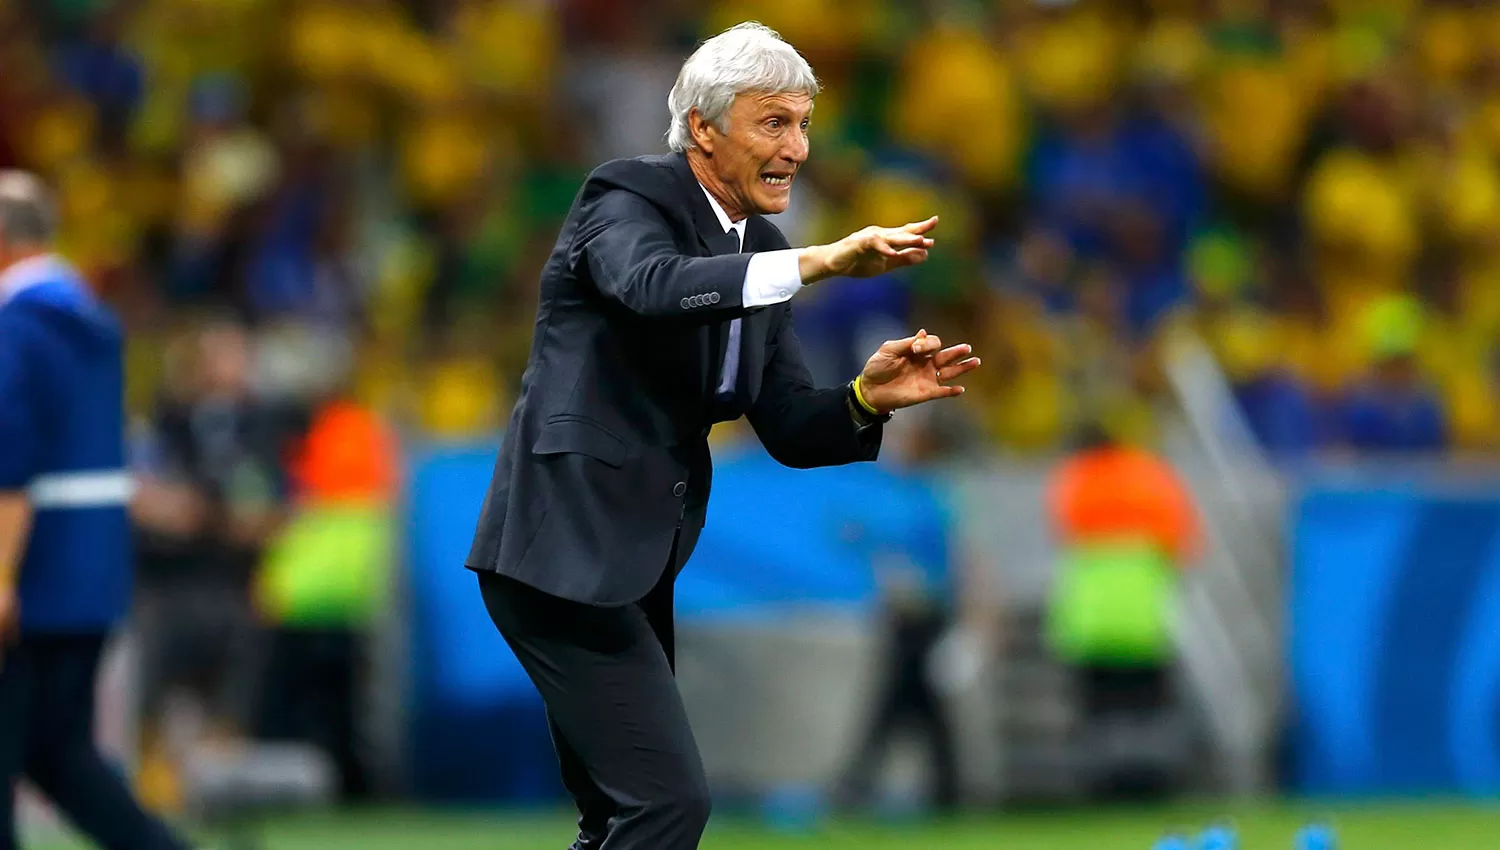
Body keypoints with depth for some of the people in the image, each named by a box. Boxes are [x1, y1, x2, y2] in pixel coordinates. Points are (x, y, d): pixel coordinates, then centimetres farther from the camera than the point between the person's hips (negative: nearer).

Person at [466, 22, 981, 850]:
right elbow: (654, 286, -34)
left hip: (634, 561, 9)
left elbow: (790, 429, 10)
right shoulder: (627, 198, -10)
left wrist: (868, 398, -11)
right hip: (564, 553, -9)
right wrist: (820, 262, -42)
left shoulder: (761, 252, 13)